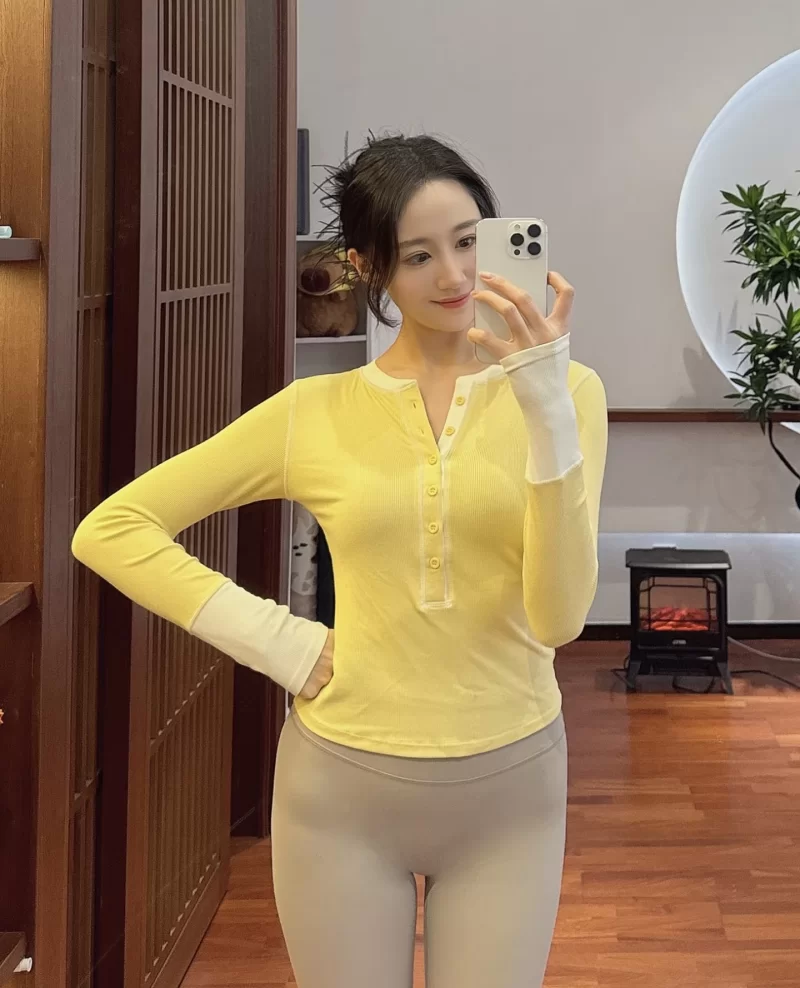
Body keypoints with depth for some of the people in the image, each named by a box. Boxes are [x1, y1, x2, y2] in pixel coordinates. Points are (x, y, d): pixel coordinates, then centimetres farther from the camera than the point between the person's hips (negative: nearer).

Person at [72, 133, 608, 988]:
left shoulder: (564, 390, -5)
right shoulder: (315, 413, -2)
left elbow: (557, 617, -16)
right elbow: (109, 530, 0)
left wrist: (546, 410, -25)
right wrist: (273, 639, -7)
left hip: (508, 787, 0)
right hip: (343, 787, 1)